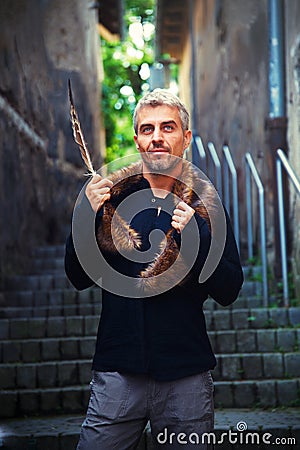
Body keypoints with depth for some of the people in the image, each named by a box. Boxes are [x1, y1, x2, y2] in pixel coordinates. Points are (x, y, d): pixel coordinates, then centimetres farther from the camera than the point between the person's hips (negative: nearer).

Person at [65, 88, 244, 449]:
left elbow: (228, 292, -2)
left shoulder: (206, 205, 2)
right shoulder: (112, 195, 3)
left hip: (187, 378, 0)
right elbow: (79, 278, 3)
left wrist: (197, 236, -16)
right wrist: (86, 216, -11)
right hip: (118, 372, 0)